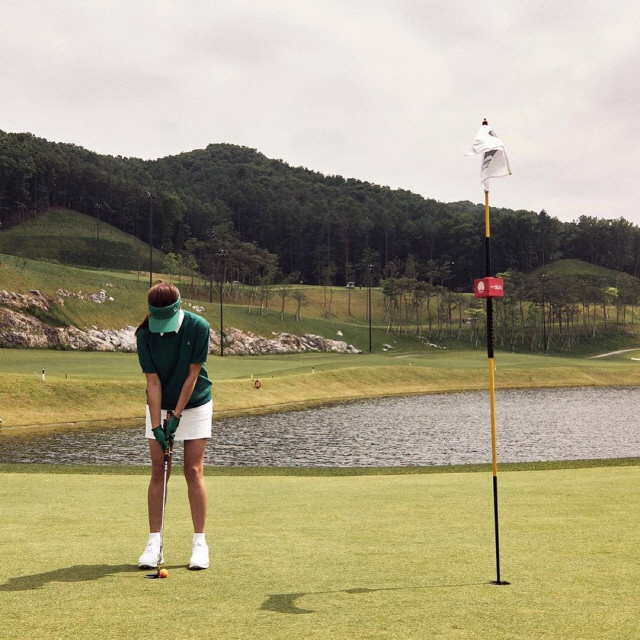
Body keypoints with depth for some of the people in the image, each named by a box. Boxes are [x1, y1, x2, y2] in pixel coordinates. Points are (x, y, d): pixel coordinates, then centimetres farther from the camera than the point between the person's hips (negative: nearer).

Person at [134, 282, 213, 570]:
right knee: (158, 472, -1)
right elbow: (153, 382, -15)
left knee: (194, 470, -5)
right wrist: (157, 426, -20)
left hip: (194, 404, -1)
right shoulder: (145, 335, -17)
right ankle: (154, 541, 3)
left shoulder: (198, 327, -21)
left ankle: (199, 542, 1)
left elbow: (192, 375, -16)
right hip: (159, 406, 1)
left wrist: (176, 416, -17)